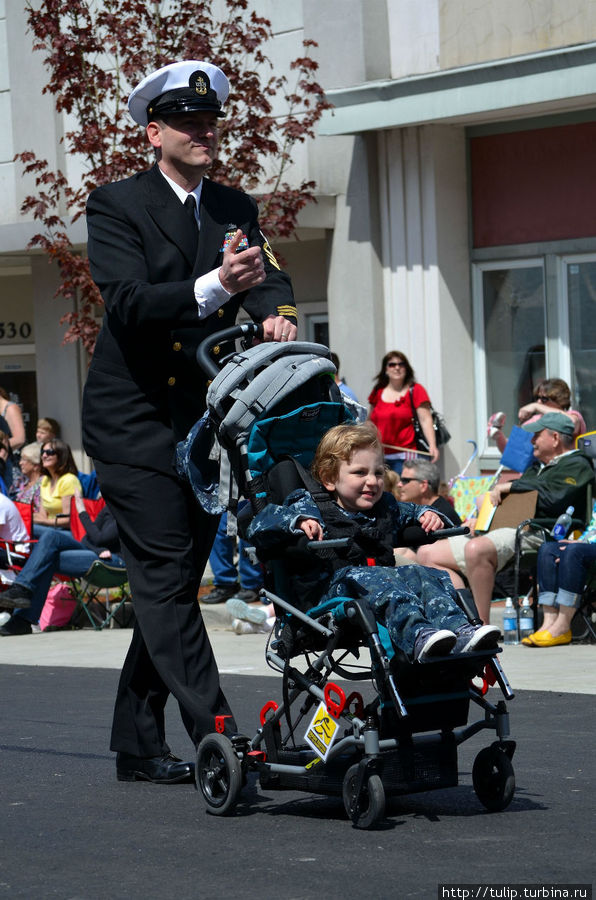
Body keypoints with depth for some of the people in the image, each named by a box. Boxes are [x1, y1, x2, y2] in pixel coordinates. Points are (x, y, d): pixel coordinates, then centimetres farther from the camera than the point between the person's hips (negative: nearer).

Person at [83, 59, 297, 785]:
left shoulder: (236, 210, 13)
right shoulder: (117, 207, -6)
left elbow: (269, 278, 3)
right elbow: (128, 301, -19)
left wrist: (275, 312, -22)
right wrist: (215, 285, -34)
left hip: (207, 421, 6)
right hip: (136, 420, -6)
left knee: (171, 582, 7)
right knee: (165, 577, -11)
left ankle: (138, 747, 14)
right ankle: (217, 734, -14)